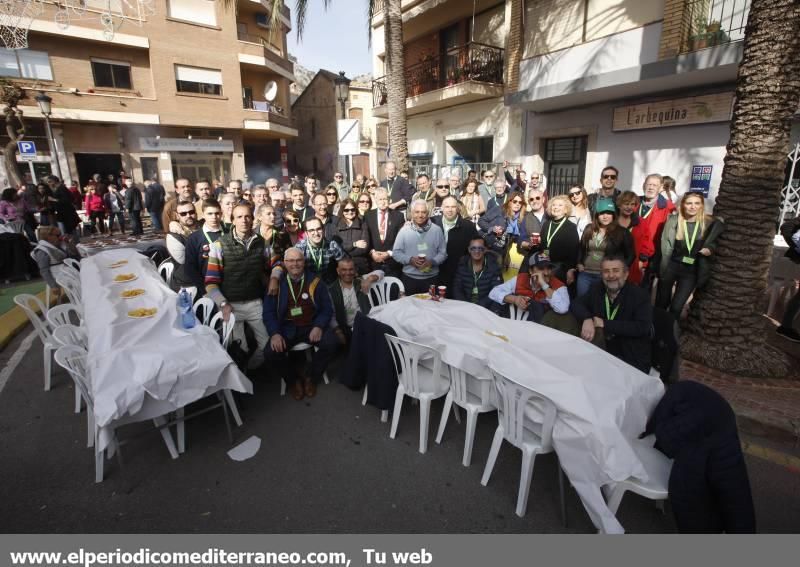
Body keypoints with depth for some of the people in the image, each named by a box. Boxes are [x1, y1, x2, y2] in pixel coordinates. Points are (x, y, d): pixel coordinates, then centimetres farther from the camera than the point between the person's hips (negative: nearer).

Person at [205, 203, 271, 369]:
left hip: (255, 303, 3)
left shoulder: (261, 243, 3)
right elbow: (211, 282, -9)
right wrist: (223, 304, -18)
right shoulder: (220, 245, -6)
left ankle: (250, 371, 34)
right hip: (231, 305, -3)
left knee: (268, 345, 6)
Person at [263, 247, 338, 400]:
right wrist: (275, 333, -16)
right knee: (270, 352, -25)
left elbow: (327, 308, 2)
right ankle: (293, 381, 6)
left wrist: (319, 326, -17)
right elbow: (268, 312, 1)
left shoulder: (315, 281, 1)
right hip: (287, 328, 0)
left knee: (331, 343, -26)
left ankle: (312, 378, 2)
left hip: (311, 326, 0)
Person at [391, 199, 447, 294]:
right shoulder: (404, 230, 1)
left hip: (431, 278, 0)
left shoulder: (436, 230, 2)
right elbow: (396, 252, 2)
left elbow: (443, 253, 3)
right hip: (409, 278, 0)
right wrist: (410, 259, -14)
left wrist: (432, 261, -15)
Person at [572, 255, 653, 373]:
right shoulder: (597, 288, 2)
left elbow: (643, 327, -23)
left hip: (633, 360, -4)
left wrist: (605, 324, -24)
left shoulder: (640, 295, -12)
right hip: (603, 353, 4)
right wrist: (587, 319, -23)